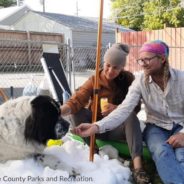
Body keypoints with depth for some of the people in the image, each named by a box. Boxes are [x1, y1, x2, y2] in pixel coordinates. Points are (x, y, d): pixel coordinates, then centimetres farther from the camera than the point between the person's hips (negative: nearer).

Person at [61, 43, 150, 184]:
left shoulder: (128, 79, -4)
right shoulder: (94, 80, -6)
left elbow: (136, 107, -7)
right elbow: (76, 101, -21)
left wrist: (117, 108, -27)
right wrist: (58, 112, -40)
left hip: (118, 128, -1)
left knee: (131, 117, -33)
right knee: (78, 111, -24)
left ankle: (137, 166, -46)